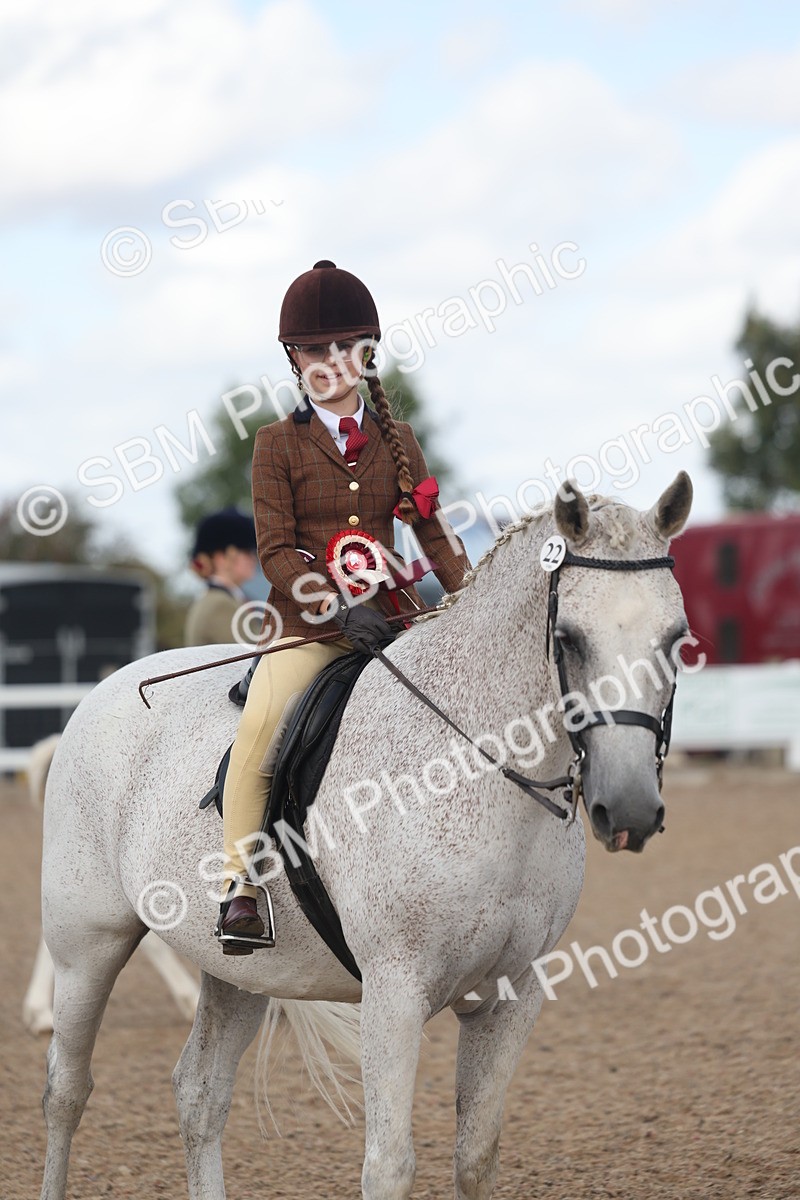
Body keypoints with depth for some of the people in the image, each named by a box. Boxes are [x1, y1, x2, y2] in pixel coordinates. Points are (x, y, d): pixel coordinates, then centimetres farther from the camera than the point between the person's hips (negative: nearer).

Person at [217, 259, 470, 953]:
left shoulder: (397, 441, 12)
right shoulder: (278, 445, 2)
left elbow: (435, 534, 11)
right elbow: (277, 552, -5)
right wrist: (341, 609, -20)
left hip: (391, 614, 3)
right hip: (309, 620, -3)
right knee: (262, 724, -27)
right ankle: (240, 893, -22)